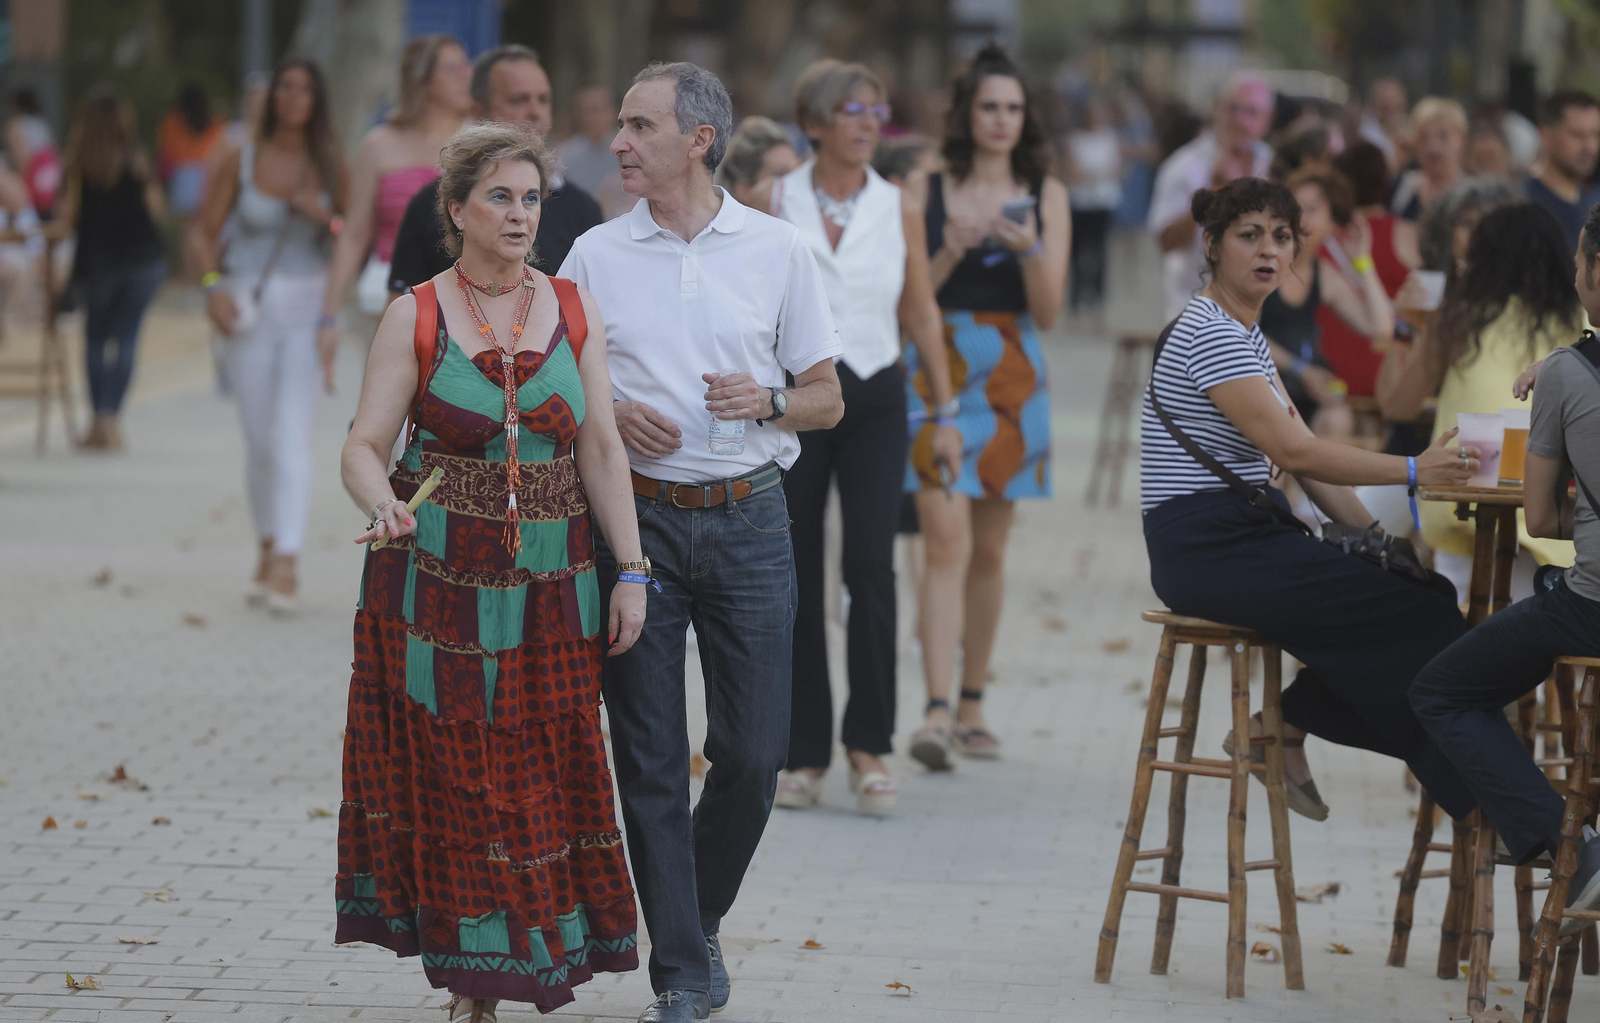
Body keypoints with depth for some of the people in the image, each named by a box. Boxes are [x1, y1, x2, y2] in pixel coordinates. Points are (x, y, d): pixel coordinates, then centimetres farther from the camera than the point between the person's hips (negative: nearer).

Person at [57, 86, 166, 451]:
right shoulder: (138, 161, -4)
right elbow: (156, 209, 0)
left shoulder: (79, 166, -6)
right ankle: (110, 417, -8)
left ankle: (99, 421, 9)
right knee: (126, 337, 2)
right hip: (142, 258, 0)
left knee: (96, 337, 12)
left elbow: (68, 217, -7)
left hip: (97, 258, 0)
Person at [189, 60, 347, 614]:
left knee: (292, 432, -14)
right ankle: (268, 551, 25)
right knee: (259, 439, 6)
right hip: (248, 307, 1)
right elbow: (204, 232, 4)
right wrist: (212, 286, -11)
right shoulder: (240, 161, 2)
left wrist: (324, 216, -12)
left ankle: (285, 566, -20)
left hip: (308, 307, -1)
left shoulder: (330, 163, 3)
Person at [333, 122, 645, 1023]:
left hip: (551, 587, 2)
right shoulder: (416, 317, -2)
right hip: (436, 579, -2)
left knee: (546, 775, 3)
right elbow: (365, 444, -5)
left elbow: (603, 450, 3)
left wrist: (631, 570, -3)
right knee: (452, 780, 0)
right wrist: (383, 506, -27)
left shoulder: (576, 310, 5)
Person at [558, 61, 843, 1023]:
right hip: (635, 517, 0)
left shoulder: (778, 250, 3)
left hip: (748, 518, 0)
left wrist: (767, 401, -12)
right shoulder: (596, 256, 5)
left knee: (754, 752, 1)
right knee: (649, 757, -1)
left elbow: (828, 399, 8)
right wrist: (608, 415, -9)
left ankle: (700, 918, 26)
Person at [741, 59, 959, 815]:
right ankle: (805, 753, 10)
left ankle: (868, 743, -6)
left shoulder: (899, 210, 5)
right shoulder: (771, 202, 1)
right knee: (796, 579, 2)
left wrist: (946, 412, 8)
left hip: (874, 399, 0)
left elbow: (922, 314, 11)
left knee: (870, 564, -13)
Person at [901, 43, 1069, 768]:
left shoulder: (1045, 196, 5)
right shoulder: (925, 192, 2)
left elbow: (1048, 312, 0)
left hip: (1012, 376, 2)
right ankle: (937, 712, -22)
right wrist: (947, 255, -15)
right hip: (934, 373, -2)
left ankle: (972, 707, 20)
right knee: (947, 543, -15)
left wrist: (1029, 248, -16)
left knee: (990, 550, 9)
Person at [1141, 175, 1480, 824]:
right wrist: (1412, 471, -22)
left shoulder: (1247, 335, 18)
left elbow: (1304, 461, 14)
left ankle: (1283, 725, 3)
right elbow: (1293, 451, -20)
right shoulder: (1209, 332, -13)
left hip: (1245, 537, 9)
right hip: (1208, 546, -9)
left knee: (1419, 592, -5)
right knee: (1413, 613, -17)